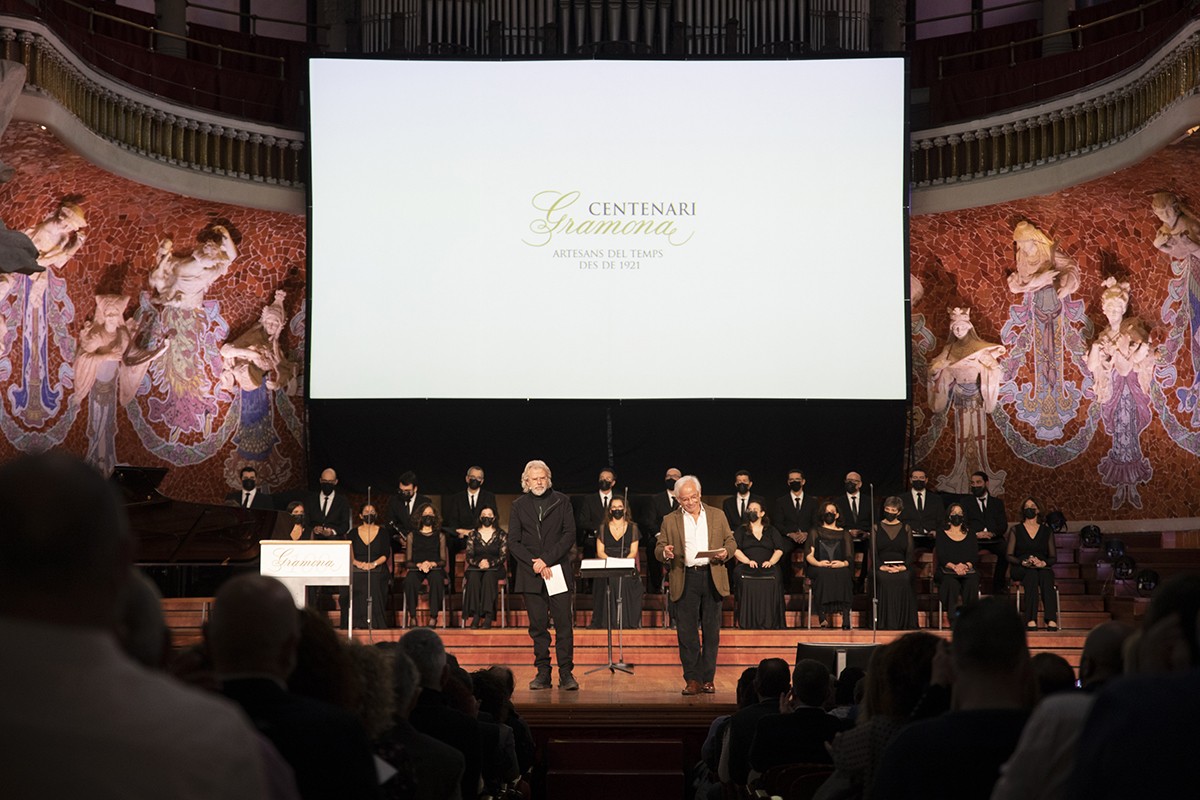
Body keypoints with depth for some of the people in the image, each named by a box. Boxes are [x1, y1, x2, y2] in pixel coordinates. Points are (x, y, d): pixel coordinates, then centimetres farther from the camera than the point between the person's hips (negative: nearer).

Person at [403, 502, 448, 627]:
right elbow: (408, 561, 9)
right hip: (416, 569, 0)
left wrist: (432, 564, -12)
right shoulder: (412, 536, 15)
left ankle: (433, 617, -36)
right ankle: (412, 616, -31)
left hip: (435, 569, 0)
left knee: (436, 579, -37)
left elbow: (443, 561, 9)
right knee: (410, 580, -36)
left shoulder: (439, 536, 16)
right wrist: (419, 565, -12)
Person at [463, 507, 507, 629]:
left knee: (488, 576, -36)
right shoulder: (473, 534, 15)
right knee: (473, 577, -35)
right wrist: (478, 563, -15)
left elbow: (503, 556, 2)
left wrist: (490, 563, -16)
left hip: (495, 569, -1)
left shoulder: (501, 535, 12)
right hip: (475, 568, 1)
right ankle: (475, 615, -39)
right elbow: (469, 556, 7)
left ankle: (488, 617, -41)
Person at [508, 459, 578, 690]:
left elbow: (569, 535, -1)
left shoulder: (561, 501, 6)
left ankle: (566, 673, -2)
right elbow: (513, 542, 5)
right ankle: (543, 673, 8)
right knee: (538, 626, 3)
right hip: (530, 575, 1)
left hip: (558, 571, -1)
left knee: (564, 624, -6)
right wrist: (534, 563, -9)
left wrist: (547, 559, -11)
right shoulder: (519, 506, 10)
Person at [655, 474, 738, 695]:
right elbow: (658, 550, 7)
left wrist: (726, 552, -10)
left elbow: (731, 541, 12)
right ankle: (692, 679, 3)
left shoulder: (717, 515, 11)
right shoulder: (670, 520, 8)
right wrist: (665, 552, -17)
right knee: (686, 632, -3)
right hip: (685, 580, -1)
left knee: (712, 631, 3)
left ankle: (708, 679, 9)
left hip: (712, 577, 1)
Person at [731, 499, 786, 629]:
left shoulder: (771, 530, 22)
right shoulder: (741, 530, 20)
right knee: (749, 588, -33)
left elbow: (779, 550, 12)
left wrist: (771, 561, -8)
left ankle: (768, 623, -29)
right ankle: (750, 623, -30)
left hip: (768, 569, 0)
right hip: (747, 570, 0)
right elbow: (735, 549, 5)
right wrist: (748, 561, -12)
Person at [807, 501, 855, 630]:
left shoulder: (844, 534, 23)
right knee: (824, 574, -38)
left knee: (843, 574, -37)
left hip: (840, 568, 1)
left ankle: (845, 619, -48)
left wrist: (843, 563, -14)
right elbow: (809, 555, 7)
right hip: (819, 569, 0)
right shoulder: (815, 532, 21)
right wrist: (819, 563, -14)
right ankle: (823, 618, -48)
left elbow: (850, 557, 10)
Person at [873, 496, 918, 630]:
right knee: (884, 580, -34)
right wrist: (881, 566, -11)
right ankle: (886, 624, -30)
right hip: (882, 567, 0)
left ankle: (903, 623, -27)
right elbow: (873, 552, 7)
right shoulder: (877, 528, 16)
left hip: (902, 567, 0)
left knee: (905, 579, -33)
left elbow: (910, 552, 9)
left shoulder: (906, 529, 18)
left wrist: (903, 567, -10)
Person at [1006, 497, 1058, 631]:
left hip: (1042, 568, 1)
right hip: (1020, 569, -1)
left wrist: (1043, 563, -12)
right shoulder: (1016, 530, 12)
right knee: (1032, 574, -38)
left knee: (1046, 575, -36)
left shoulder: (1047, 531, 17)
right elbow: (1009, 556, 4)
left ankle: (1051, 621, -49)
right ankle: (1031, 621, -48)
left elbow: (1053, 557, 11)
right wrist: (1023, 562, -16)